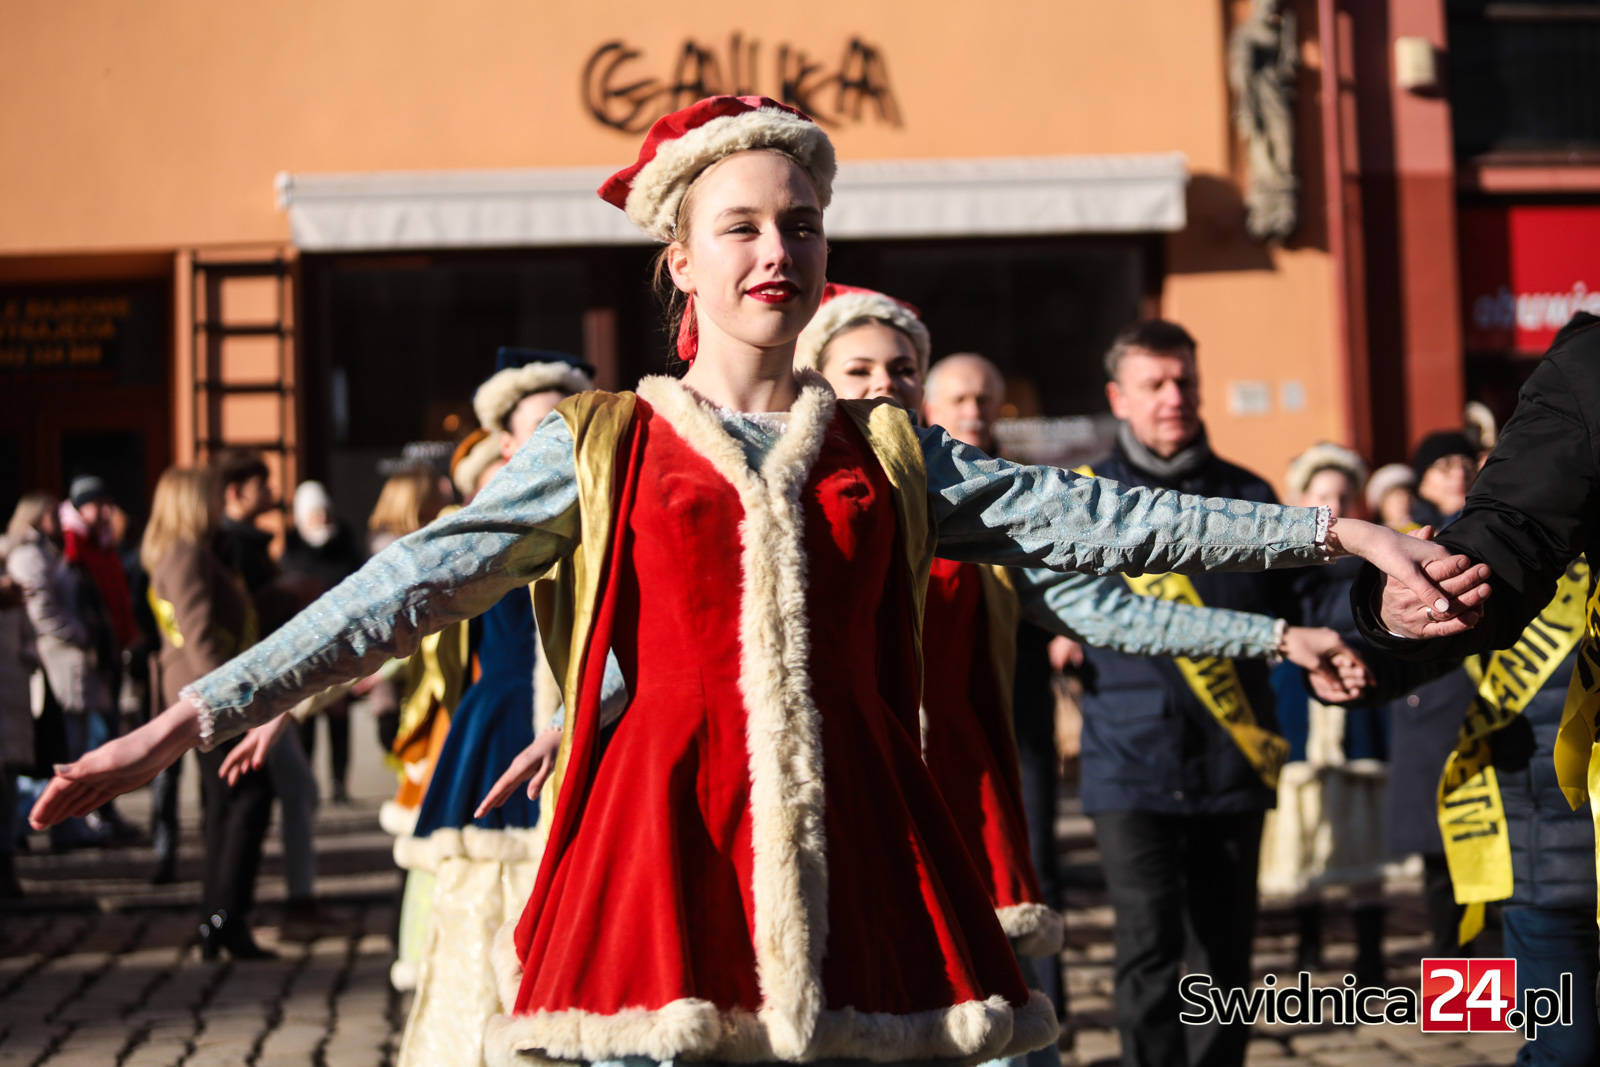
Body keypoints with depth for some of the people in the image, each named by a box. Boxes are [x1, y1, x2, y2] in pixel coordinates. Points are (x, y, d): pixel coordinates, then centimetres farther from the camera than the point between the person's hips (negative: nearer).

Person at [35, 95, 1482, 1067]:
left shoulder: (887, 452, 14)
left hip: (857, 846, 2)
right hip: (667, 842, -2)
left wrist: (1331, 532, 4)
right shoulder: (601, 446, 8)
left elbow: (1091, 521, 10)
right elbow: (415, 587, 1)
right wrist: (200, 714, -7)